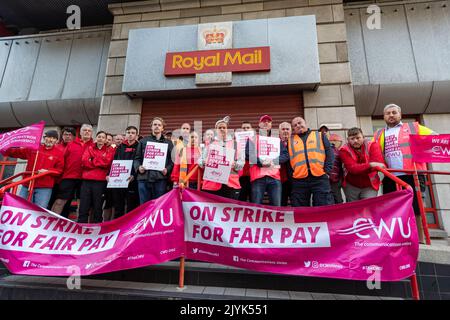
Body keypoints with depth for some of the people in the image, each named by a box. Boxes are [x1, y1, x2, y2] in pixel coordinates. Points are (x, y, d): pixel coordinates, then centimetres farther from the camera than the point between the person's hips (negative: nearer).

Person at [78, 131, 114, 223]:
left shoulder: (110, 150, 10)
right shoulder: (89, 148, 16)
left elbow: (106, 162, -8)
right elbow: (84, 161, 0)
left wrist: (92, 161, -1)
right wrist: (100, 162, -6)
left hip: (100, 181, -2)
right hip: (86, 180, 2)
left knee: (97, 207, 3)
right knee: (83, 207, 2)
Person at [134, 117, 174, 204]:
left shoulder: (168, 143, 13)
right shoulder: (143, 141, 17)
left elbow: (172, 159, 6)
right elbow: (137, 158, 14)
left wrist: (167, 169, -11)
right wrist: (138, 167, -5)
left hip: (160, 178, -1)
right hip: (144, 177, 1)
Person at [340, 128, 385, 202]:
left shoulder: (372, 145, -6)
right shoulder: (344, 150, -9)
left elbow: (380, 163, -19)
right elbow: (352, 168, -22)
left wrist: (359, 168, -30)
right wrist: (370, 165, -36)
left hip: (370, 185, 0)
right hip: (351, 186, 0)